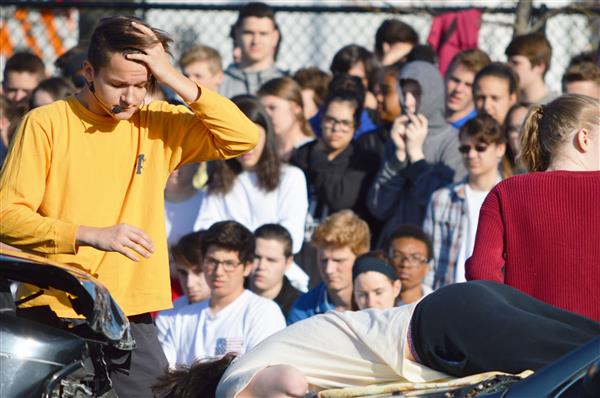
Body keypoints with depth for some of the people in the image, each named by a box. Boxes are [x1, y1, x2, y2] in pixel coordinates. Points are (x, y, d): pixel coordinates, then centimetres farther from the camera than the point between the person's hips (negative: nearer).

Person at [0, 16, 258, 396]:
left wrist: (175, 79, -8)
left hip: (132, 318, 3)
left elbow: (244, 137, -2)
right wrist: (92, 235, -18)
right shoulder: (47, 123, -3)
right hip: (55, 315, -3)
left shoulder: (156, 124, 8)